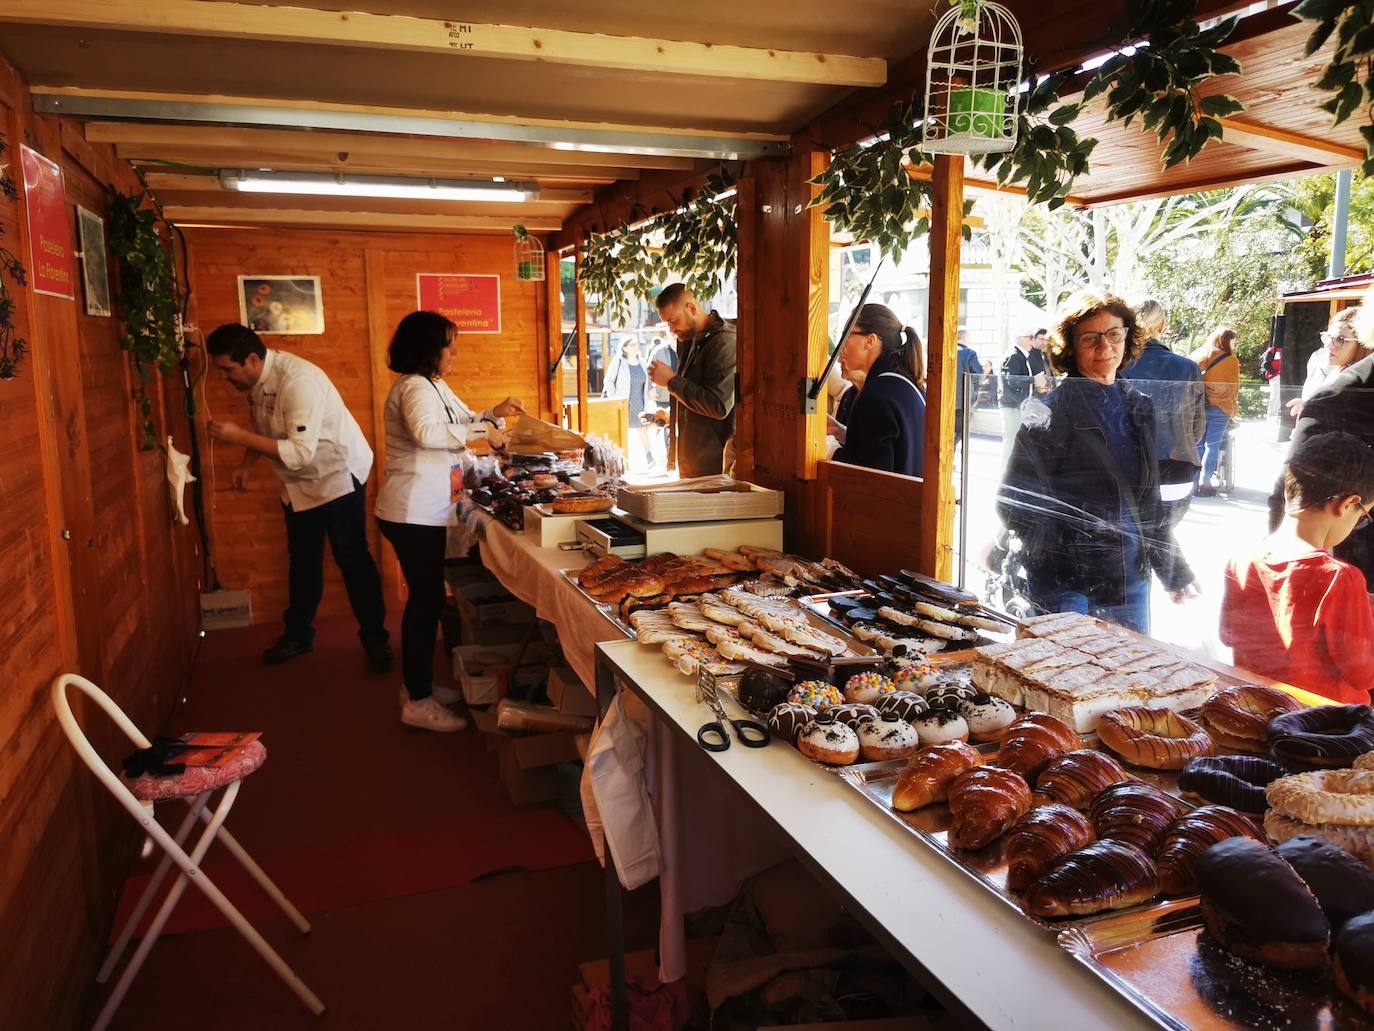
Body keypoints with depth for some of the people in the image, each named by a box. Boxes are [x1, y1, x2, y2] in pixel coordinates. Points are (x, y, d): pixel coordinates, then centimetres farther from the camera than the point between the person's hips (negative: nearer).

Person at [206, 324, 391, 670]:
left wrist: (238, 436, -32)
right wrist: (247, 464, -1)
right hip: (299, 484, 8)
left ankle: (375, 640, 11)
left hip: (337, 474, -8)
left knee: (352, 559, -1)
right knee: (302, 561, 18)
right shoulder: (255, 379, -3)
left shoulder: (297, 380, -29)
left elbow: (300, 452, -34)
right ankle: (298, 635, 32)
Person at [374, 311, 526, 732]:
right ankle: (418, 703, 3)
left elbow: (463, 421, 27)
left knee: (424, 598, 16)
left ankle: (418, 685, 28)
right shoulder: (415, 387, -17)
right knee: (427, 600, -5)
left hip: (423, 511, 10)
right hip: (413, 513, -10)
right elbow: (427, 432, -37)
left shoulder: (434, 386, 15)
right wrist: (481, 430, -29)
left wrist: (495, 414, 9)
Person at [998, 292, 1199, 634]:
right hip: (1065, 589, -6)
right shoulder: (1051, 414, -10)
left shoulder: (1139, 408, 9)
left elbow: (1150, 500, 17)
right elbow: (1014, 503, -10)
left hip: (1131, 581, 6)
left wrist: (1174, 571, 19)